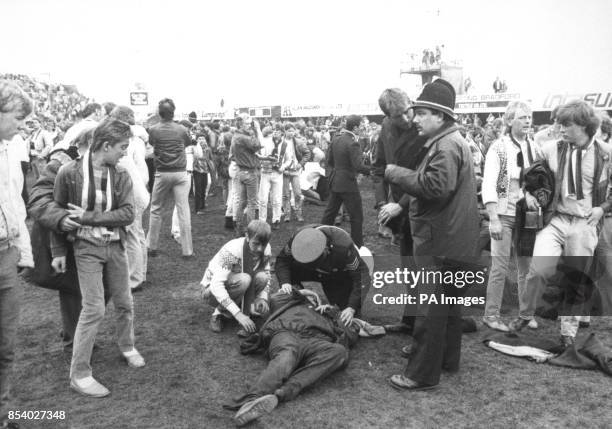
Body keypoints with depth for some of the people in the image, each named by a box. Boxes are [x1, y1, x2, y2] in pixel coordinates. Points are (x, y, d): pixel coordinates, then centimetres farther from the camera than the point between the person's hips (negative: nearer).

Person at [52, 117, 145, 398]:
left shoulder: (121, 176, -3)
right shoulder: (69, 172, -11)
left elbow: (128, 214, -11)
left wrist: (88, 217, -18)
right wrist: (58, 252, 0)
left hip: (115, 245, 4)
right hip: (86, 247, -4)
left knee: (125, 303, 14)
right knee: (94, 309, -8)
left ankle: (127, 348, 40)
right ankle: (79, 374, 6)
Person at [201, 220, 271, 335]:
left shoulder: (266, 250, -14)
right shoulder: (231, 251, -31)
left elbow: (267, 276, -1)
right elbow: (216, 285, -38)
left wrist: (262, 297, -22)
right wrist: (238, 313, -45)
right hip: (212, 290, -5)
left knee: (261, 277, -25)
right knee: (243, 280, -35)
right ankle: (220, 312, -13)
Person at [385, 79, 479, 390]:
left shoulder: (446, 146, -18)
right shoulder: (449, 142, 16)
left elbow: (436, 186, -31)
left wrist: (398, 174, -21)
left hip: (440, 241, -11)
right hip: (449, 238, 11)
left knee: (430, 308, -4)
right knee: (447, 300, 19)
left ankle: (422, 374, 6)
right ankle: (448, 358, 34)